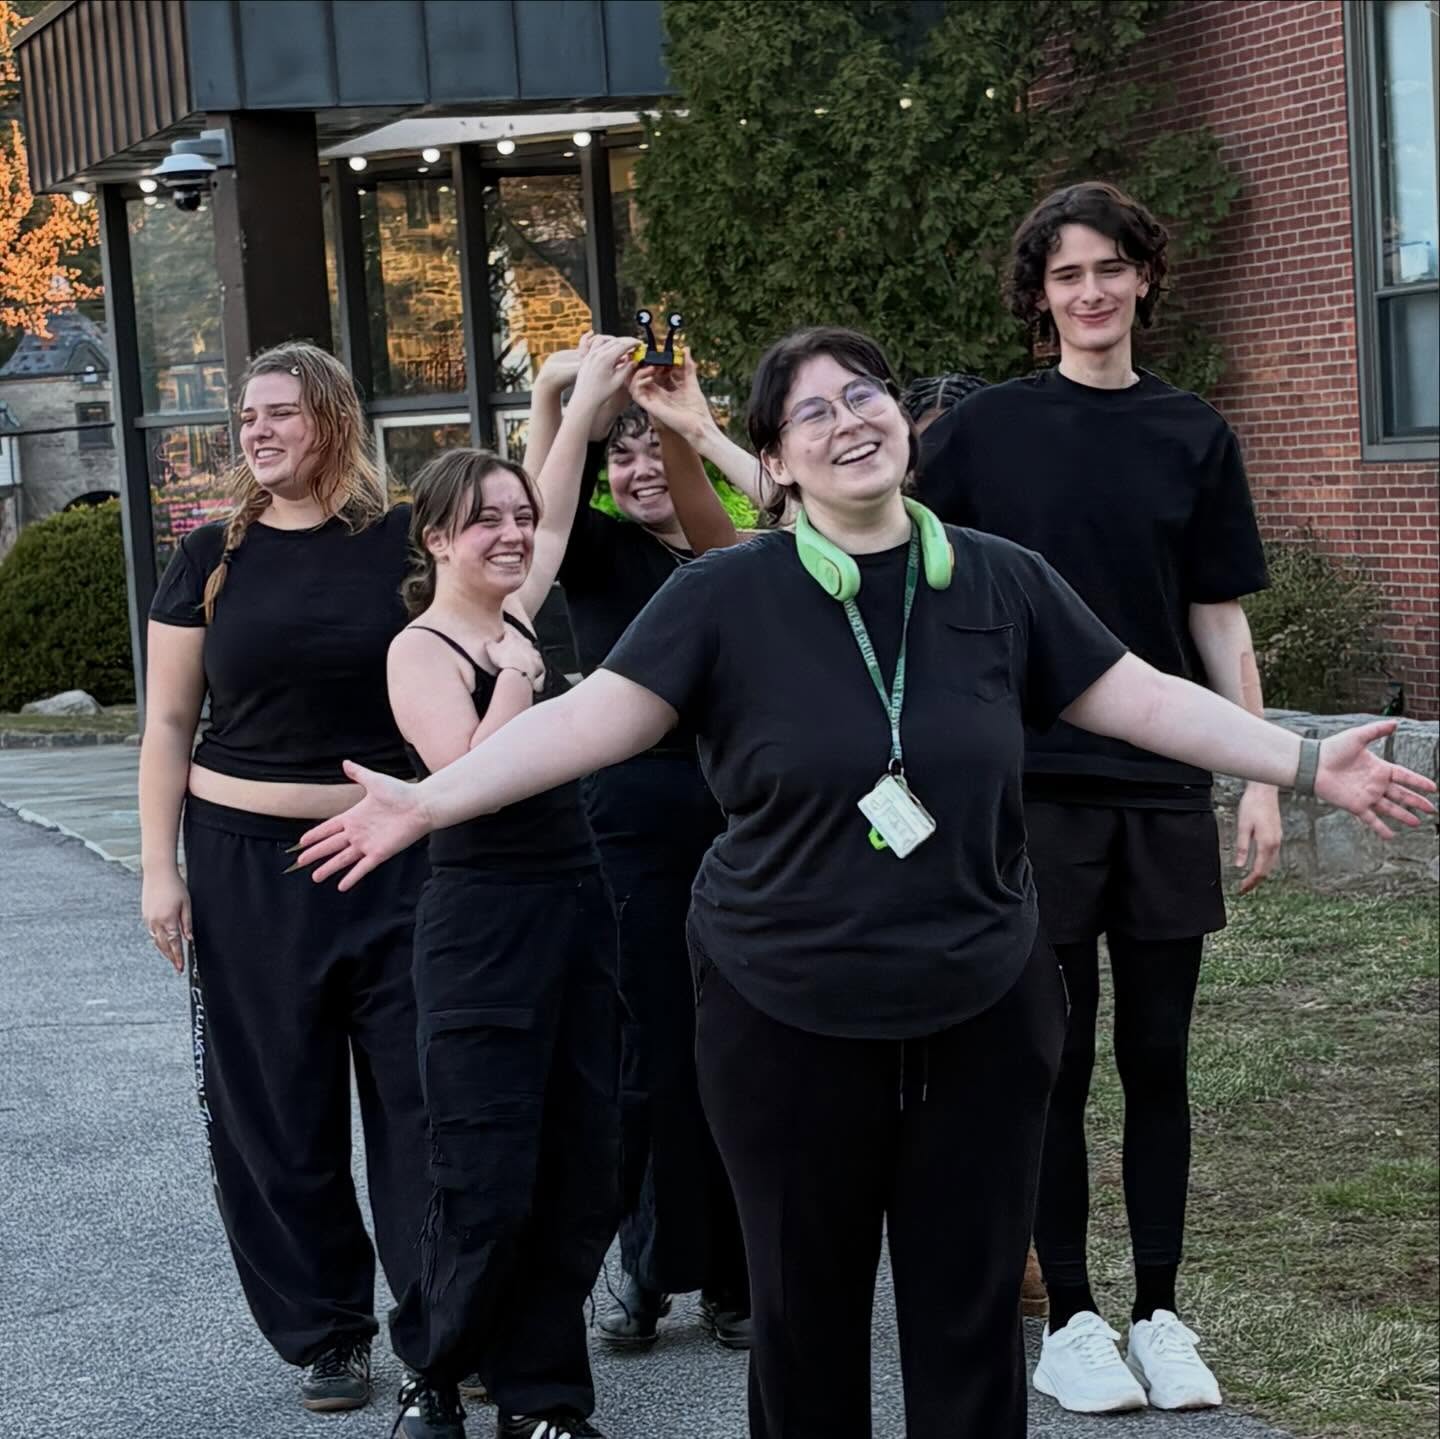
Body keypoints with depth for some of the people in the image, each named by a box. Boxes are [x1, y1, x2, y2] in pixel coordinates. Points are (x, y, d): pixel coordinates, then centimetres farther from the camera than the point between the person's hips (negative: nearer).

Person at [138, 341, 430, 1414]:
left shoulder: (403, 543, -1)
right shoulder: (213, 557, 4)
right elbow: (170, 724, 6)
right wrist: (160, 868, 0)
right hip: (249, 865, 1)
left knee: (420, 1098, 2)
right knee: (279, 1112, 7)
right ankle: (325, 1333, 20)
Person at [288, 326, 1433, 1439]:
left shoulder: (1002, 582, 2)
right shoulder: (727, 596, -6)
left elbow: (1140, 698, 6)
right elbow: (596, 714, -11)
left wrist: (1309, 763, 1)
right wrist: (428, 800, -21)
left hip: (982, 1014, 2)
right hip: (789, 1018, -1)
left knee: (971, 1311, 8)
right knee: (808, 1312, 10)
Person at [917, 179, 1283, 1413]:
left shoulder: (1194, 436, 7)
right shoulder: (985, 431, 0)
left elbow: (1221, 621, 8)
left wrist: (1264, 775, 3)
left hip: (1165, 790, 2)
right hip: (1034, 788, -2)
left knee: (1157, 1057, 7)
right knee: (1057, 1063, 4)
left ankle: (1161, 1316, 17)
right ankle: (1071, 1321, 14)